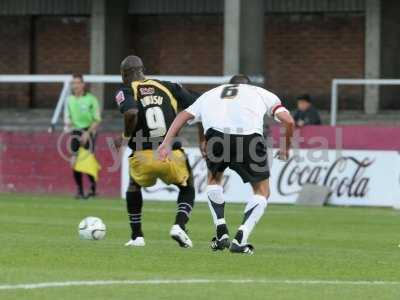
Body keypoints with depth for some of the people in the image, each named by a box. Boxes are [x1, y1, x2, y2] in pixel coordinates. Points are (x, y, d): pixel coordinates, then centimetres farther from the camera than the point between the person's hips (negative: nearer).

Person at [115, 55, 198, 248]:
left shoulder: (125, 91, 4)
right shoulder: (168, 87, 14)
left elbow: (131, 113, -19)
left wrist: (126, 137, -2)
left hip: (143, 156, -1)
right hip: (172, 155, 1)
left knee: (134, 187, 33)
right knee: (187, 188, 28)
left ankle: (137, 237, 29)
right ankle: (179, 226, 2)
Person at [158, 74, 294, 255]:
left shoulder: (210, 94, 38)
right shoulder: (261, 93, 33)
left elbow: (183, 116, 27)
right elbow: (288, 121, 21)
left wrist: (166, 143, 20)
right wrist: (285, 148, 35)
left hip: (216, 133, 2)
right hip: (250, 136, -2)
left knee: (214, 179, 32)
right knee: (262, 191, 18)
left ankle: (221, 234, 23)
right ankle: (240, 239, 3)